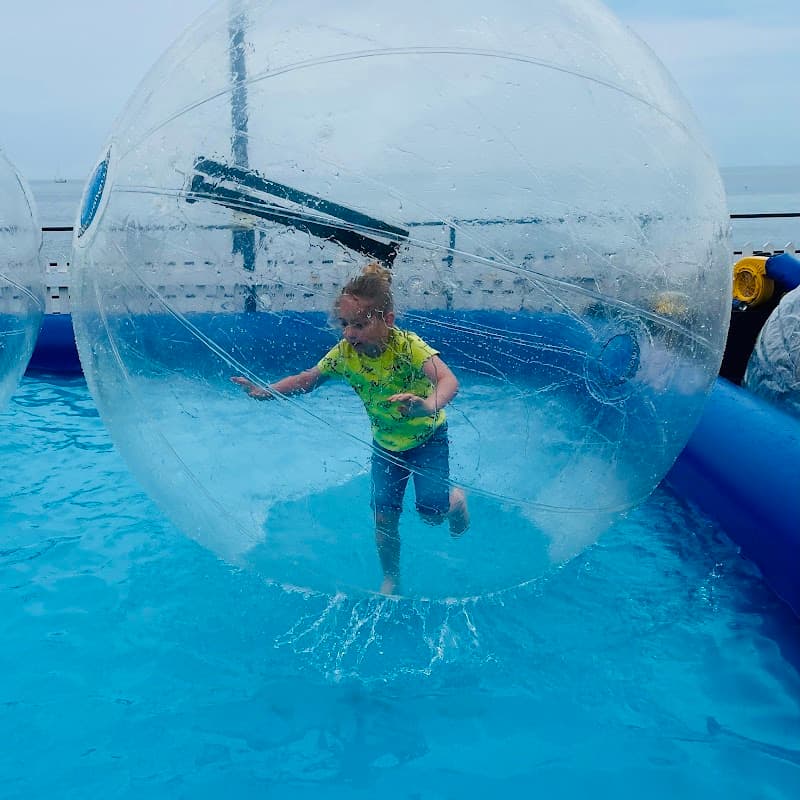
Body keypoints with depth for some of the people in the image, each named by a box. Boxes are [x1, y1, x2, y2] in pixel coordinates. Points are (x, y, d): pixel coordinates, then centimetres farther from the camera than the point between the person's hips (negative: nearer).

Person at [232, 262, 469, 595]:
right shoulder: (343, 354, -19)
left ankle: (455, 498, 30)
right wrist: (266, 391, -23)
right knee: (385, 517, 2)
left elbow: (448, 380, -48)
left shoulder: (408, 346, -33)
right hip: (386, 444, 4)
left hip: (428, 436, -4)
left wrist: (429, 406, -71)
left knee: (432, 513, -8)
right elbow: (307, 379, -5)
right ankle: (391, 579, 27)